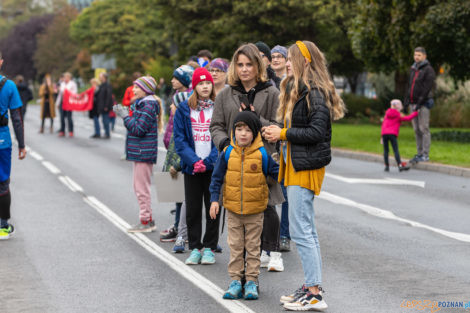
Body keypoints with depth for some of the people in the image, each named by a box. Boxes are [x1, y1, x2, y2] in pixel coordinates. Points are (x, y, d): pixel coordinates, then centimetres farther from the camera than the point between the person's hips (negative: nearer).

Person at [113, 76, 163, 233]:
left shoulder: (148, 105, -16)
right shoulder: (141, 103, 15)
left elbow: (139, 129, -20)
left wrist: (125, 116, -15)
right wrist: (125, 114, 7)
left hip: (143, 152, -10)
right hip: (139, 152, 10)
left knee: (141, 188, -4)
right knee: (140, 187, 16)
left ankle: (145, 222, 3)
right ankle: (148, 220, 23)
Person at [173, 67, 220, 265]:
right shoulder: (184, 109, 4)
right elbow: (179, 138, 1)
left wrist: (207, 161, -13)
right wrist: (194, 160, -12)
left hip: (214, 166, -1)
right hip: (191, 167, 1)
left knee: (213, 208, 3)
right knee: (192, 208, 5)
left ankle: (209, 248, 13)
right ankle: (195, 248, 14)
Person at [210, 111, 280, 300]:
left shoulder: (262, 154, -8)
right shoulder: (228, 153, -4)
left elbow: (276, 172, 4)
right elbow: (217, 177, 3)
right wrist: (214, 199, -1)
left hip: (255, 210, -1)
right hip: (233, 209, 1)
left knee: (253, 246, 7)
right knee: (235, 246, 7)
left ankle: (252, 281, 14)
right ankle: (235, 280, 14)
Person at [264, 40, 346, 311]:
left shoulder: (316, 93, -15)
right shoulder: (296, 90, 16)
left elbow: (317, 131, -22)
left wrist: (283, 134, -15)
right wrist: (279, 133, 3)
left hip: (306, 167, -11)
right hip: (295, 165, 11)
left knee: (301, 231, -10)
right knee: (308, 230, 13)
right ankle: (312, 288, 20)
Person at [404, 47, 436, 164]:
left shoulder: (428, 70, -7)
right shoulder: (413, 69, 17)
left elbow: (427, 88, -14)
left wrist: (420, 103, -19)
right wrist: (407, 100, 10)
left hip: (423, 104, -7)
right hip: (413, 103, 7)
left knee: (424, 129, -7)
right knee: (417, 130, 8)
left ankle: (425, 155, -5)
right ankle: (419, 153, 13)